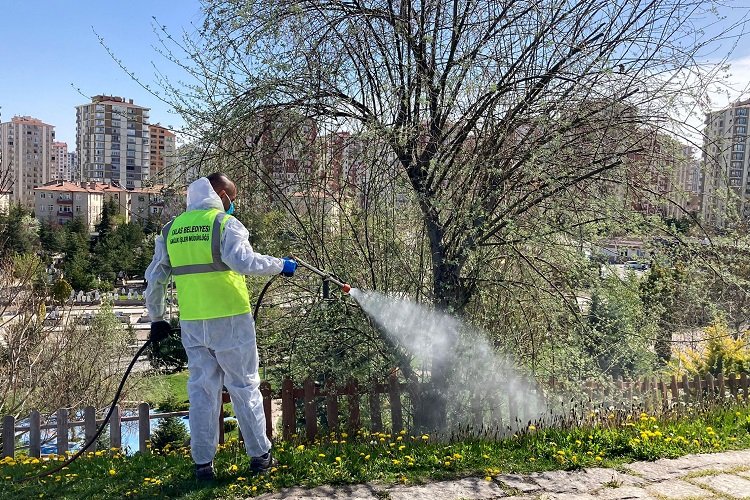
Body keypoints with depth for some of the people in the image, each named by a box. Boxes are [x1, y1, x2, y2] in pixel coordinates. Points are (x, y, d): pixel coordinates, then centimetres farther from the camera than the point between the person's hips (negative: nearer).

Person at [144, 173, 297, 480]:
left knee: (201, 391, 11)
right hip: (230, 319, -4)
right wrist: (280, 265, -10)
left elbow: (154, 278, 15)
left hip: (192, 324, 5)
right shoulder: (224, 223, -6)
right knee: (244, 387, 7)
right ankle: (260, 456, 16)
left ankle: (203, 463, 16)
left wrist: (156, 318, 22)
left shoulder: (171, 229, 12)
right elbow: (244, 261, -23)